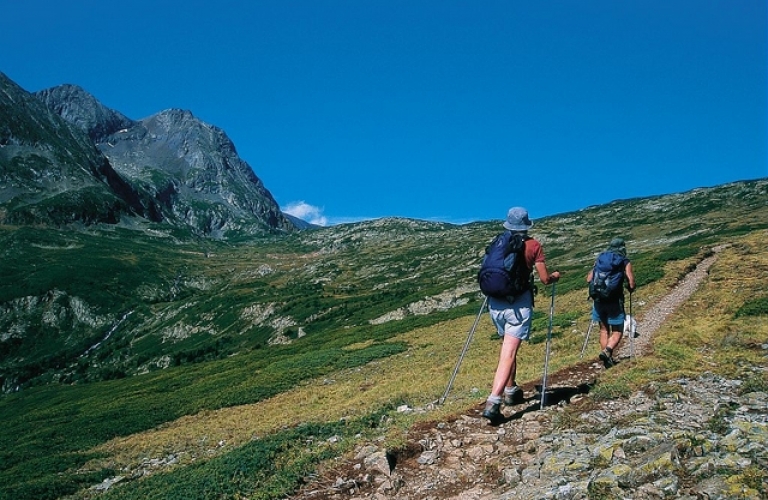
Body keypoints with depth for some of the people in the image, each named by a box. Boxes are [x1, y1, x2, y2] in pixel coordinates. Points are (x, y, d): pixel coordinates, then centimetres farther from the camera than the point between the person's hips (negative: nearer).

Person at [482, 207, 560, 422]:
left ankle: (510, 390, 37)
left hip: (495, 302, 4)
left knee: (507, 347, 25)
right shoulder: (533, 245, 2)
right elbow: (545, 279, 2)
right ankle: (493, 402, -21)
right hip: (519, 303, -4)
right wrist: (555, 276, 24)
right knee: (508, 353, -9)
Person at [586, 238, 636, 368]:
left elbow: (589, 279, 6)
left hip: (599, 299, 4)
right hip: (615, 300, -4)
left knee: (604, 329, 17)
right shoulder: (625, 262, 0)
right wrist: (631, 289, 15)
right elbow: (631, 284, -8)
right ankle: (607, 351, -16)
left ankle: (607, 359, 19)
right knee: (617, 331, 7)